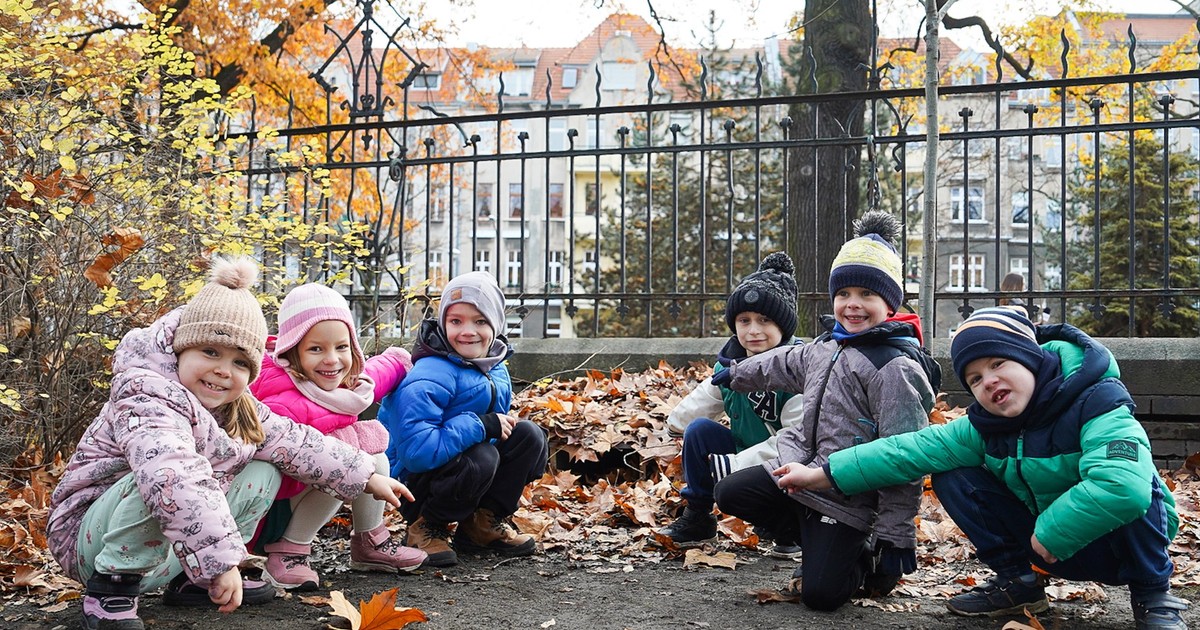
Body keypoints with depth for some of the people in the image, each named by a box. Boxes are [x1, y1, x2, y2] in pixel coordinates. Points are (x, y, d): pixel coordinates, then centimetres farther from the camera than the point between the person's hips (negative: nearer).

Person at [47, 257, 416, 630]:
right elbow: (175, 478, -44)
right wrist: (220, 559, -51)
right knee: (162, 483, -38)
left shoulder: (239, 411, 4)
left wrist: (367, 477, 9)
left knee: (263, 471, 6)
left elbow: (296, 443, 11)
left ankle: (191, 582, 7)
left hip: (163, 549, 9)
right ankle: (110, 591, -18)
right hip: (88, 539, -9)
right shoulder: (147, 399, -27)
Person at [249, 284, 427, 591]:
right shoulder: (284, 406, -30)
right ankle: (287, 552, -16)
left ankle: (370, 541, 9)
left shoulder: (351, 383, -3)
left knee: (369, 437, -3)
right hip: (267, 512, -9)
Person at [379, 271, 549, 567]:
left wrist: (504, 424, -7)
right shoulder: (429, 379, -25)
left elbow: (500, 424, 17)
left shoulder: (496, 369, 2)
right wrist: (480, 425, -32)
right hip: (413, 482, -8)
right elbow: (415, 450, -35)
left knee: (529, 435, -9)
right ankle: (426, 526, -8)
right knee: (480, 457, -34)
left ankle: (483, 522, 3)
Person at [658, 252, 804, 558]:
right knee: (699, 429, -9)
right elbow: (708, 396, 19)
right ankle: (697, 518, 5)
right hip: (742, 455, 7)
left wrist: (738, 464, -29)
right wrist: (676, 421, 29)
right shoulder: (731, 360, -3)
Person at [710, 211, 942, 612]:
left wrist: (896, 536, -21)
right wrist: (736, 374, 46)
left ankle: (865, 561, 19)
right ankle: (822, 547, 11)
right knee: (730, 494, 3)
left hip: (848, 498, -8)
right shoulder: (829, 346, 9)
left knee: (820, 594, -16)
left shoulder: (896, 368, -18)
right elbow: (787, 364, 33)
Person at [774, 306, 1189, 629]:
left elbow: (1121, 485, -44)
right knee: (953, 478, -10)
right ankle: (1016, 583, 5)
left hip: (1122, 539, -4)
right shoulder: (984, 428, -8)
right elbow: (910, 450, -13)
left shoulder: (1096, 402, -26)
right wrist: (823, 476, -18)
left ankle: (1152, 594, -9)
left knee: (1131, 491, -37)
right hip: (1049, 542, 5)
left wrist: (1050, 532, -32)